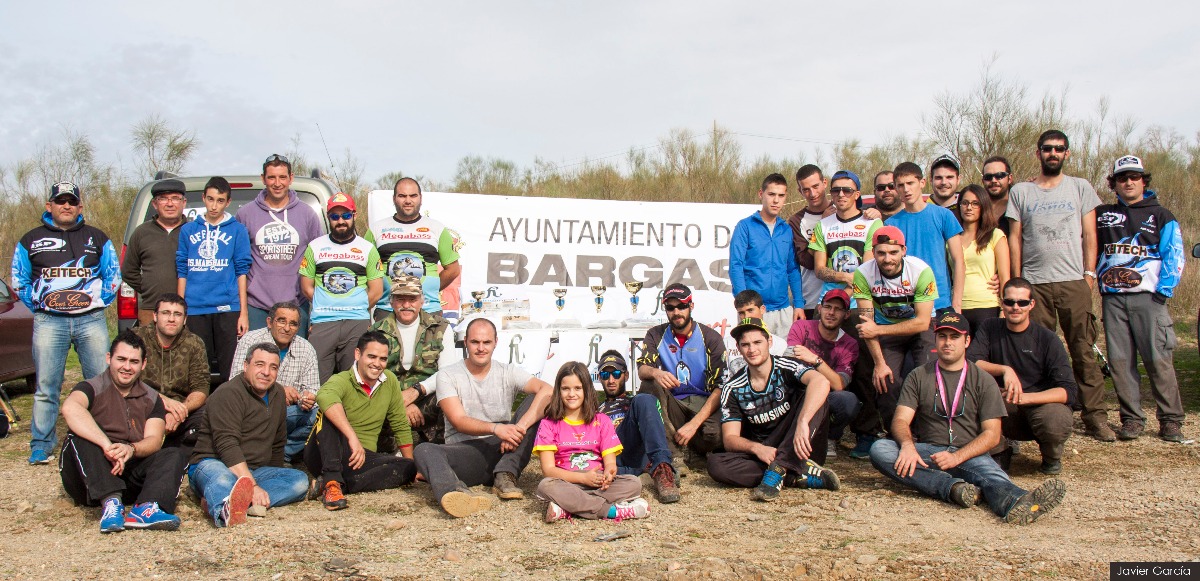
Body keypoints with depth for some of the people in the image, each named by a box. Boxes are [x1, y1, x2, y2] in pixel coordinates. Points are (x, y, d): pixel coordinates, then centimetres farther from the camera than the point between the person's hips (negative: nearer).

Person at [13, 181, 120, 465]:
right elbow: (19, 280, 14)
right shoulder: (31, 240, 11)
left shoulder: (97, 238, 13)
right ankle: (41, 445, 8)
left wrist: (97, 300, 2)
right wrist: (38, 304, 3)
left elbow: (113, 275, 14)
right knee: (46, 386, 0)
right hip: (49, 322, 0)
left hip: (91, 320, 0)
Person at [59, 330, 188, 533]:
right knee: (80, 435, -28)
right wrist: (107, 446, -37)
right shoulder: (93, 388, -1)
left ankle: (146, 508, -46)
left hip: (130, 475, 3)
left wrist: (131, 449, -27)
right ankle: (111, 503, -45)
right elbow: (70, 408, -26)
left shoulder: (151, 399, 13)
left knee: (176, 455, -18)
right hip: (88, 481, -3)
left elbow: (154, 440, -2)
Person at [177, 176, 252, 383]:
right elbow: (181, 271, 12)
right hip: (196, 309, 2)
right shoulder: (188, 230, 11)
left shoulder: (237, 230, 5)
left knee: (229, 370, -2)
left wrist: (244, 312, -2)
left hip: (227, 309, -2)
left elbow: (242, 272, 3)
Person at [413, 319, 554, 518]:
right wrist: (496, 428, -30)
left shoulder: (508, 372, 7)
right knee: (423, 451, -30)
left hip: (503, 451, 2)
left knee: (534, 400, -15)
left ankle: (504, 476, -24)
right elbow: (459, 421, -10)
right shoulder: (447, 375, 4)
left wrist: (520, 427, -28)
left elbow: (546, 390, -12)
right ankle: (456, 492, -62)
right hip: (465, 451, -1)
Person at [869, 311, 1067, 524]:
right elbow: (901, 420, 3)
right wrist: (907, 445, -23)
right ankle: (952, 488, -44)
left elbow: (992, 434, 1)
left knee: (990, 473, -35)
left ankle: (1014, 504, -69)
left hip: (968, 455, -1)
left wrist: (956, 457, -17)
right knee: (879, 449, -29)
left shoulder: (983, 381, 10)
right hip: (926, 451, 1)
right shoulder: (918, 377, 13)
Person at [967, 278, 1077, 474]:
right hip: (1004, 411, 1)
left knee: (1057, 420, -36)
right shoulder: (990, 328, 0)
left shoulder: (1047, 339, -8)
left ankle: (1051, 456, 4)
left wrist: (1025, 397, -30)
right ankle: (1000, 449, -2)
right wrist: (1004, 369, -27)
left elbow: (1068, 391, -16)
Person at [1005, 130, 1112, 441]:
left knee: (1084, 351, -3)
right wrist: (1016, 280, 2)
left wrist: (1089, 272, -1)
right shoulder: (1020, 191, 11)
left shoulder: (1080, 187, 12)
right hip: (1034, 283, 0)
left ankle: (1095, 416, 2)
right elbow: (1014, 238, 9)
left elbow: (1089, 234, 9)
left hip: (1074, 281, 0)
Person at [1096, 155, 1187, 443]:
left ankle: (1171, 419, 2)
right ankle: (1132, 419, 7)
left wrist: (1163, 291, -7)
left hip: (1147, 297, -2)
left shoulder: (1161, 216, 10)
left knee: (1158, 359, -6)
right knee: (1120, 361, 1)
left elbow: (1174, 256, 3)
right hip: (1112, 299, 3)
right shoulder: (1101, 215, 16)